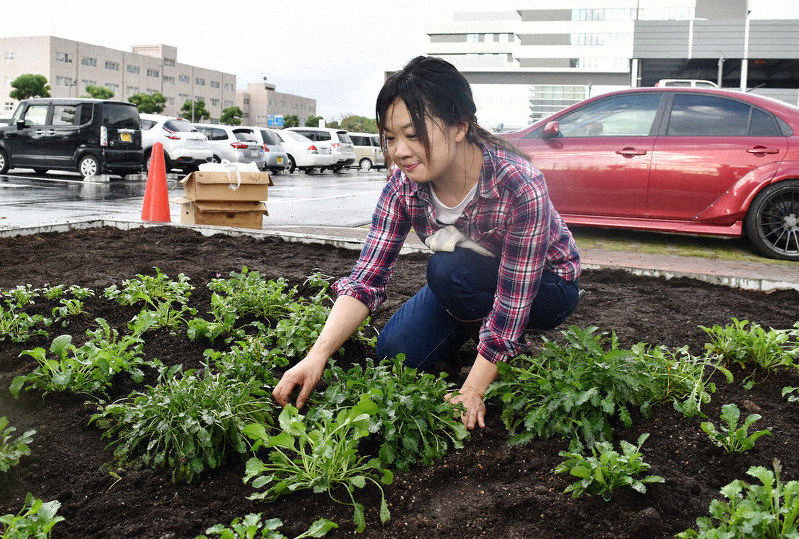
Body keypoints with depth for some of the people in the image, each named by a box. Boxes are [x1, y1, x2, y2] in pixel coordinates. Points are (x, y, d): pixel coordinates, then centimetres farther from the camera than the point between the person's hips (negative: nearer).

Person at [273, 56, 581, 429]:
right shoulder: (403, 185, -19)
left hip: (546, 287, -5)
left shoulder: (519, 187, -35)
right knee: (394, 354, -12)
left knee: (448, 270, -32)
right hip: (469, 285, 5)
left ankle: (511, 350, -4)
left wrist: (471, 392, -32)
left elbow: (513, 300, -32)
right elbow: (367, 277, -21)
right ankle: (482, 331, 12)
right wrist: (317, 356, -33)